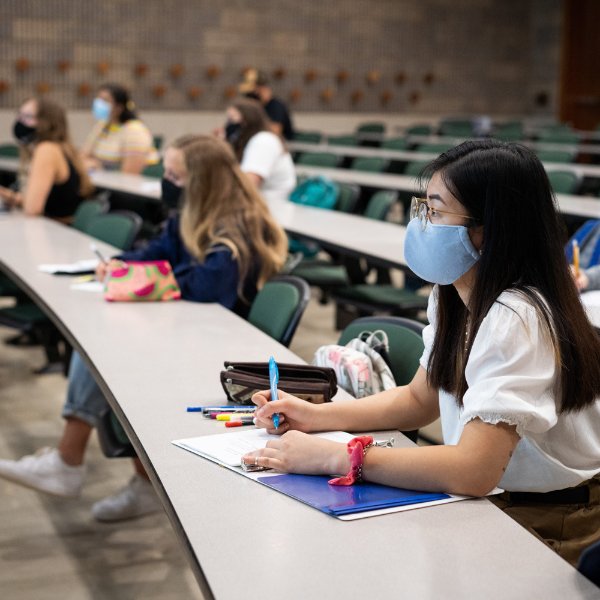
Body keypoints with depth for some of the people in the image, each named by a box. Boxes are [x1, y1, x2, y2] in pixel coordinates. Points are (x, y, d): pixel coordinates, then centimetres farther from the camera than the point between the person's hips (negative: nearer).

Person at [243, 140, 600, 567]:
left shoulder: (515, 320, -27)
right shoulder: (453, 299, 1)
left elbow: (473, 471, -35)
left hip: (552, 531, -7)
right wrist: (315, 415, 2)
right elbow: (419, 400, 15)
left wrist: (332, 457, -31)